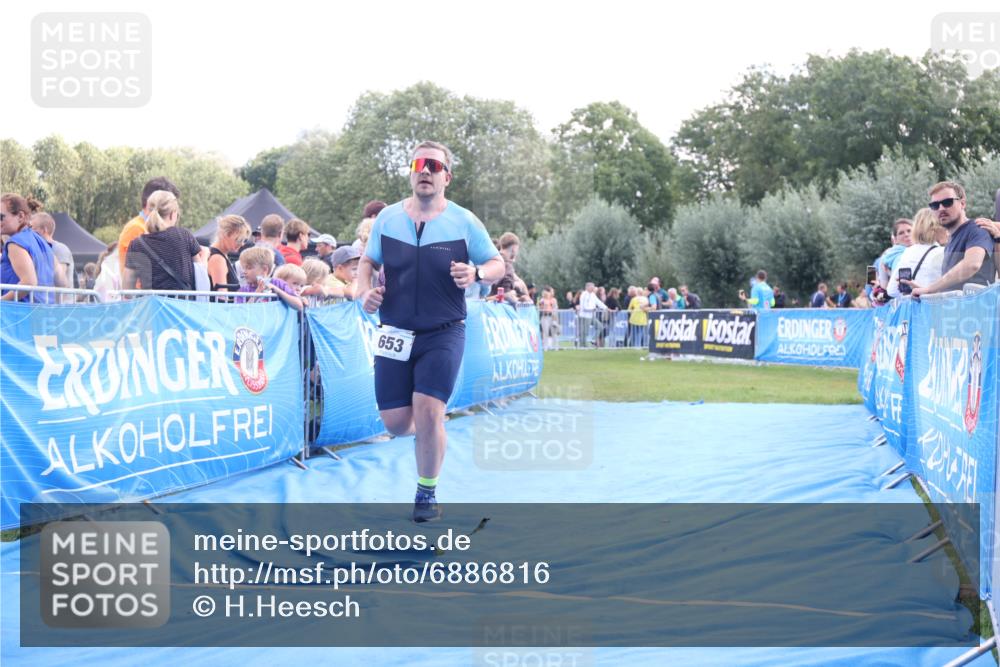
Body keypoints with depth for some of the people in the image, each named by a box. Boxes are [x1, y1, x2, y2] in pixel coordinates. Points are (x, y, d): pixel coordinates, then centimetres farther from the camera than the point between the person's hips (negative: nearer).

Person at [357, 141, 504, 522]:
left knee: (427, 410, -15)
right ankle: (432, 431, 38)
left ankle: (427, 492, 7)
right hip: (395, 334, 3)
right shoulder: (387, 218, 4)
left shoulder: (464, 222, -2)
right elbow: (368, 262, 16)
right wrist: (365, 291, -6)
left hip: (443, 334, -2)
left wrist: (477, 273, -20)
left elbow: (497, 265, 3)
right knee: (395, 422, 0)